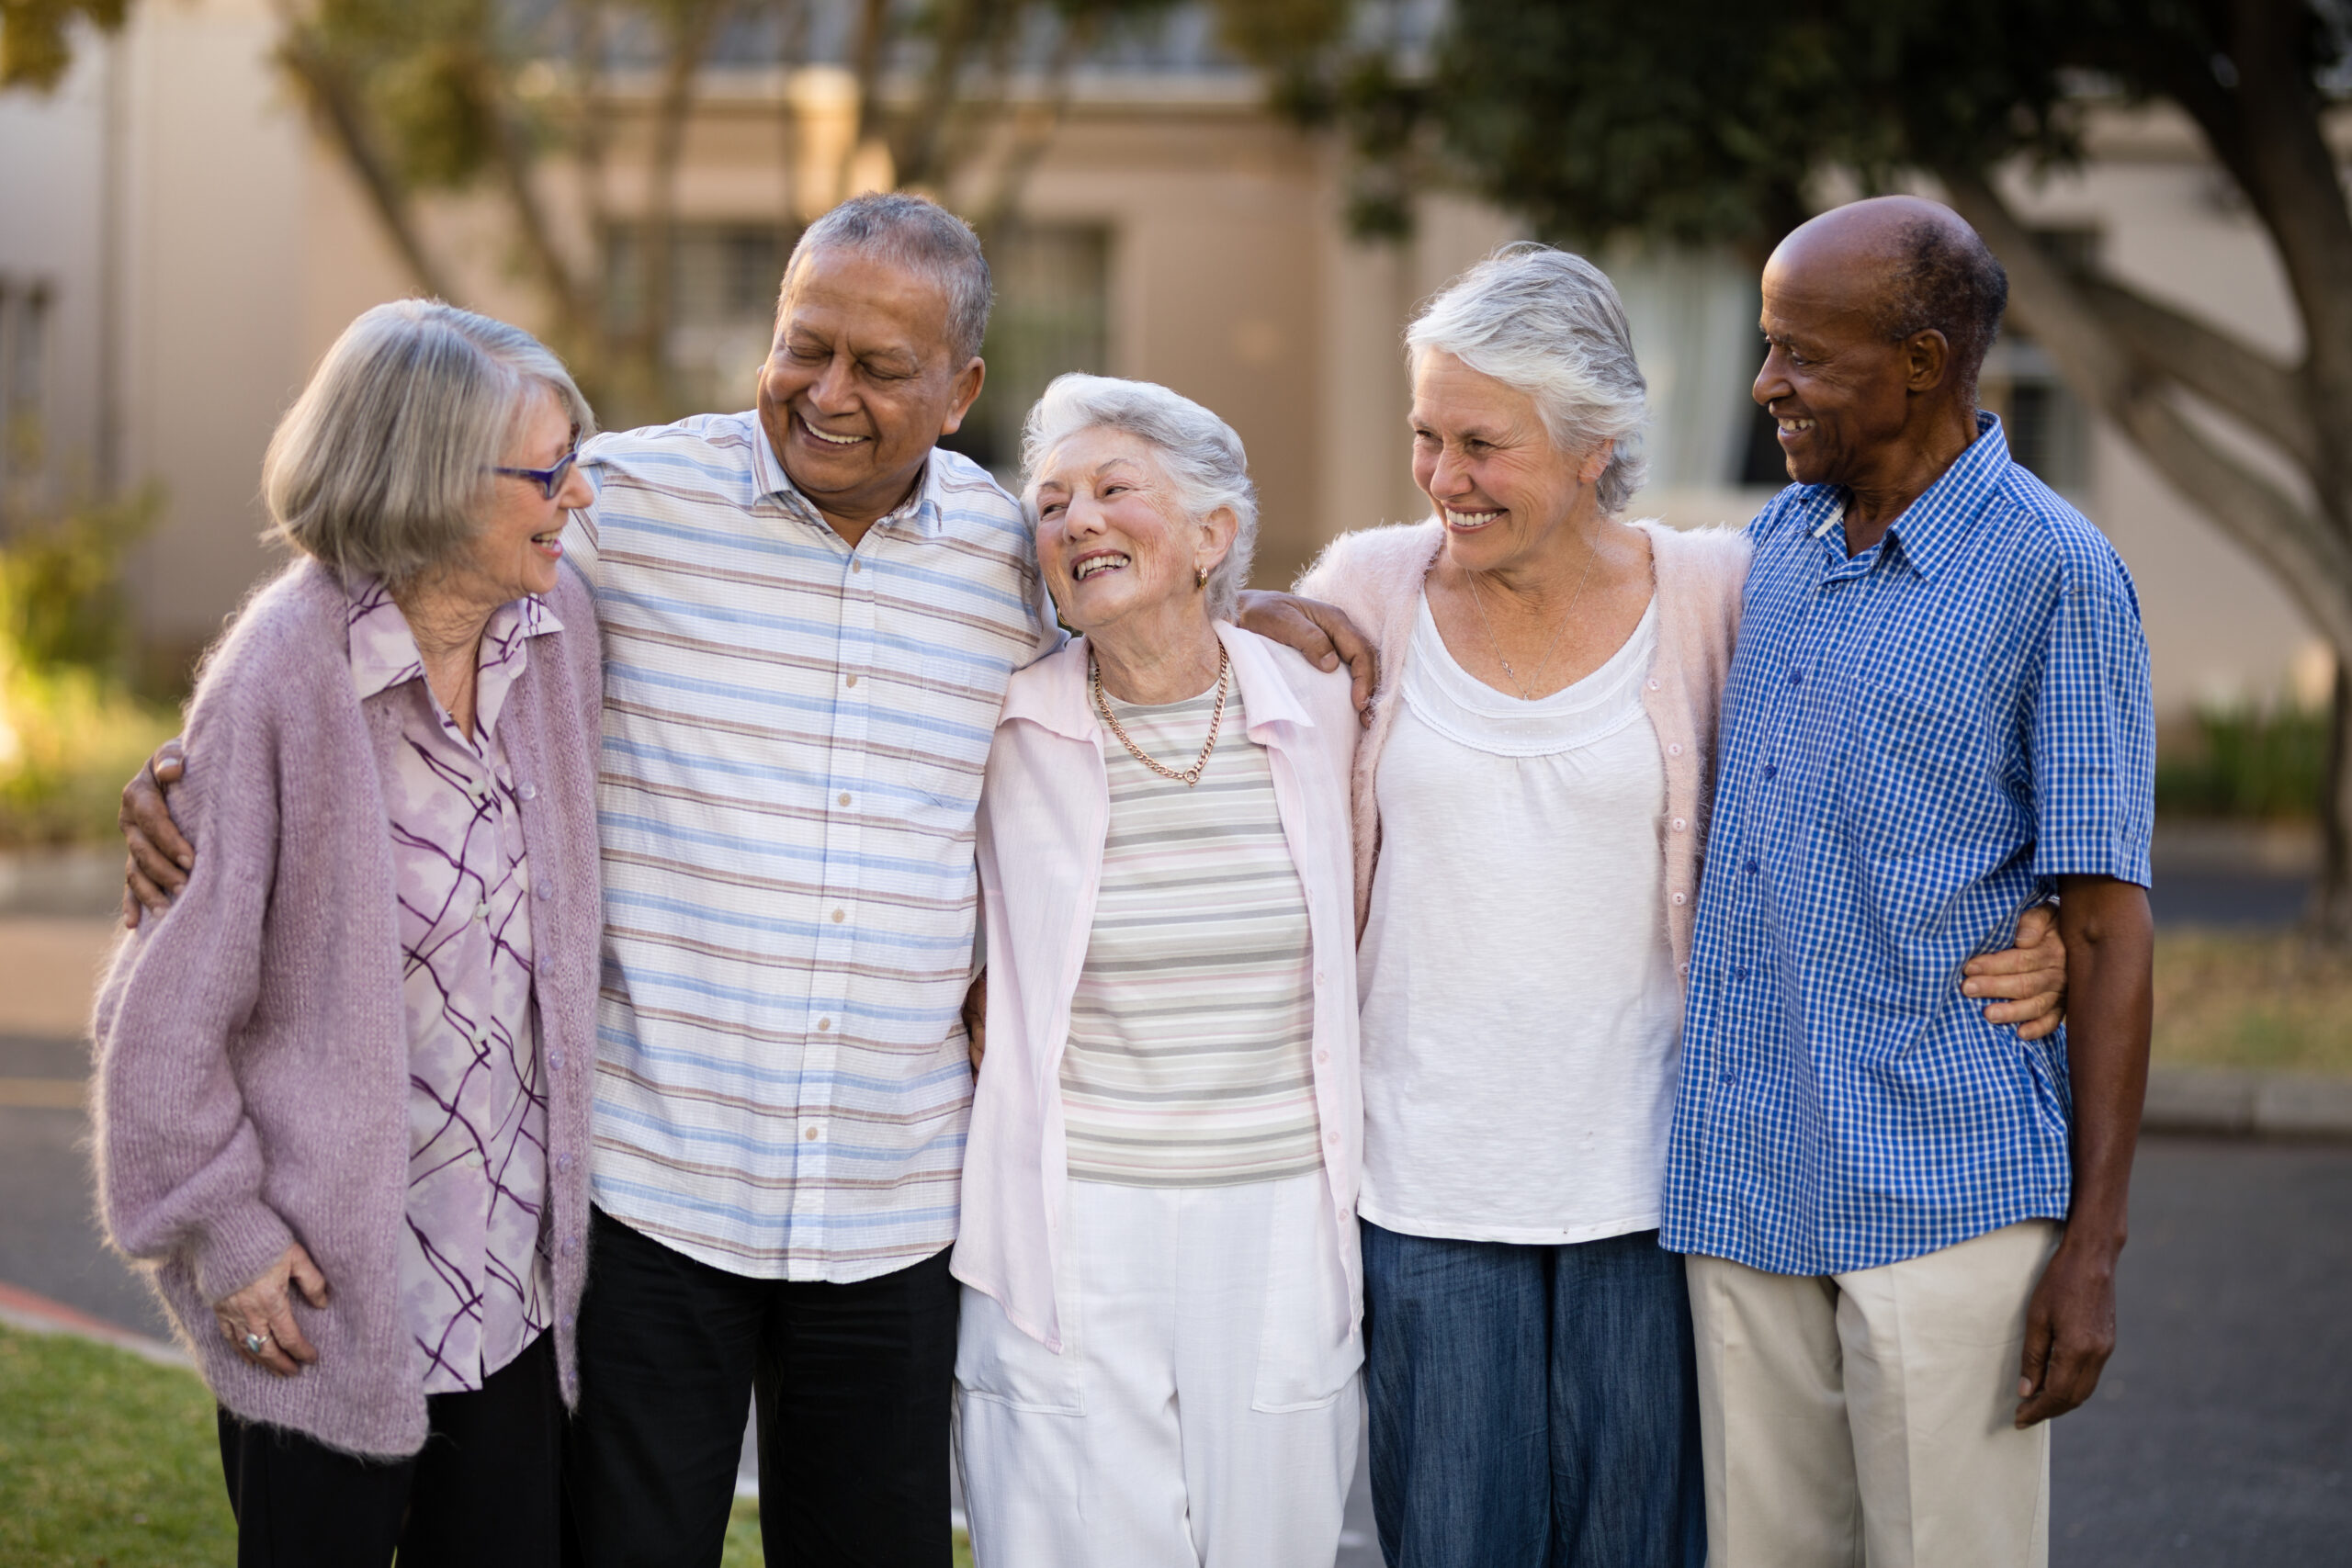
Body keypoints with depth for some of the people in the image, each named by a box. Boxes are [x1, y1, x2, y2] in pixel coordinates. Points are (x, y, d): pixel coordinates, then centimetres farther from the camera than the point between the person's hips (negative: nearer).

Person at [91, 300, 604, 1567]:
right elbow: (174, 992, -11)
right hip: (331, 1281, -6)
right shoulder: (286, 677, -17)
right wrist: (223, 1229, -10)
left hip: (514, 1265, 6)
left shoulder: (553, 629, 1)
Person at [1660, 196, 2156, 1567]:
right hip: (1749, 1181, 6)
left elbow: (2108, 927, -7)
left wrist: (2094, 1247, -11)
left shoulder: (2059, 576, -7)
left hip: (1948, 1190, -6)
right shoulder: (1781, 540, 12)